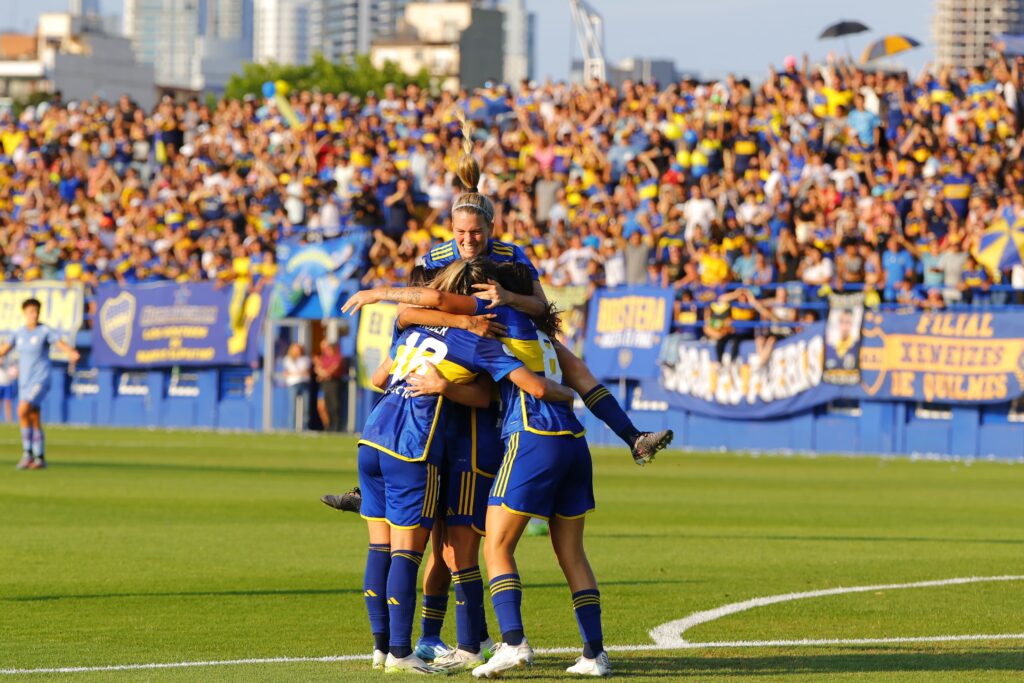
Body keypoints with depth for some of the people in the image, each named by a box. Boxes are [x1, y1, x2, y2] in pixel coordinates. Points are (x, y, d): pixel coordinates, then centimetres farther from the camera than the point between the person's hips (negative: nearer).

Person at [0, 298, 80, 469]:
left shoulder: (45, 331, -8)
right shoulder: (19, 333, 9)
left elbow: (62, 345, -21)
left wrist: (71, 353, -42)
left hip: (40, 380, -6)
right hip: (24, 382, 6)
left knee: (22, 411, -23)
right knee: (34, 421, 7)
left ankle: (28, 453, -15)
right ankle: (40, 458, 13)